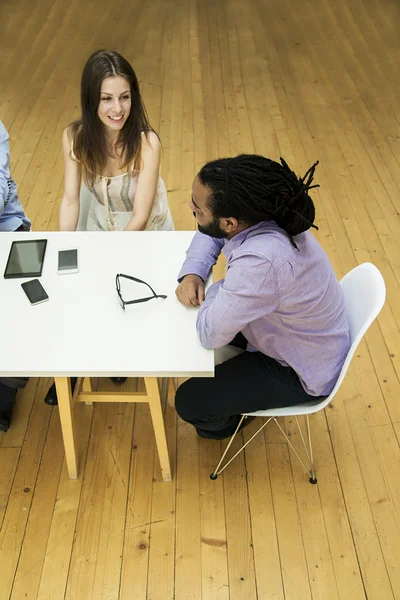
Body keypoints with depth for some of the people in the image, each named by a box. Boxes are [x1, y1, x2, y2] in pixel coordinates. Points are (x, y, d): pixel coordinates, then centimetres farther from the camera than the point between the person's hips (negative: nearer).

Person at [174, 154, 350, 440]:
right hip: (283, 330, 8)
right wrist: (192, 272, -12)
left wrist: (217, 289, -16)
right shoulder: (258, 215, -19)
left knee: (189, 402, -3)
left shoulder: (259, 262, -44)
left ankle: (222, 424, 33)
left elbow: (210, 334, -34)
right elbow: (209, 234, 4)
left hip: (298, 373, -8)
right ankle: (229, 373, 43)